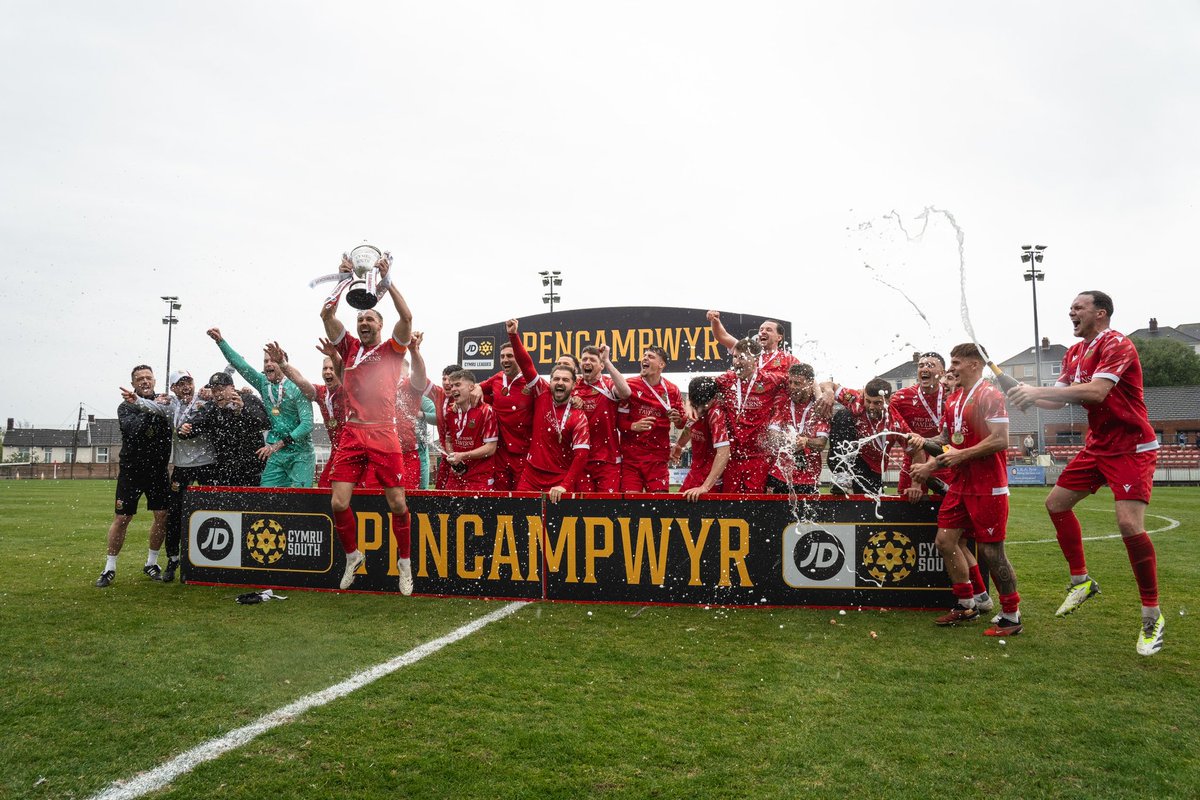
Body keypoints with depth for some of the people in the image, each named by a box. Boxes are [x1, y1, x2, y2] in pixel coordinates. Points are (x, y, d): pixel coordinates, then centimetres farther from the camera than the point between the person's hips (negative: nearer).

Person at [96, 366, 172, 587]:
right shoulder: (126, 407, -5)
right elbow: (132, 430, -24)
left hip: (158, 470, 2)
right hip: (131, 470, -2)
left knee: (162, 516, -1)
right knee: (121, 518, 1)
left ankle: (151, 563, 18)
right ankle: (110, 568, 14)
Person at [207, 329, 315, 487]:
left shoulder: (297, 389, -10)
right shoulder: (263, 383, 8)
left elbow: (307, 424, -16)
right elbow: (240, 364, 7)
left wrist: (278, 444, -19)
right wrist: (220, 341, -1)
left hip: (300, 453, -5)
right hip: (275, 454, 5)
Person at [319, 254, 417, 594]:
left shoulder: (392, 348, 8)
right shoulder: (350, 347, 15)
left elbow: (406, 317, -8)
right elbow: (326, 314, 5)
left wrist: (387, 279, -7)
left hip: (384, 435, -2)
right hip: (352, 434, 3)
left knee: (398, 505, -3)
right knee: (338, 503, -3)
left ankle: (404, 561, 17)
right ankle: (352, 555, 22)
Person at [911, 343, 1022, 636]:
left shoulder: (990, 395, -12)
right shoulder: (954, 400, 14)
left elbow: (1001, 440, -21)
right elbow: (947, 438, 22)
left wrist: (962, 454, -16)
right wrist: (924, 441, 5)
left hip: (988, 487, -9)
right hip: (960, 484, 9)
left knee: (990, 550, -3)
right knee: (945, 539, 7)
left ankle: (1011, 616, 13)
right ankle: (966, 605, 21)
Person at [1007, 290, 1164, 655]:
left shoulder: (1117, 345, -17)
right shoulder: (1074, 353, 10)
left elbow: (1096, 391, -32)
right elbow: (1060, 398, 9)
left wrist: (1038, 390, -33)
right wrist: (1030, 396, -10)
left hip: (1132, 447, -9)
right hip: (1097, 446, 9)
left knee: (1129, 523, -19)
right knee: (1056, 503, 8)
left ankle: (1152, 616, -2)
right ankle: (1081, 581, 22)